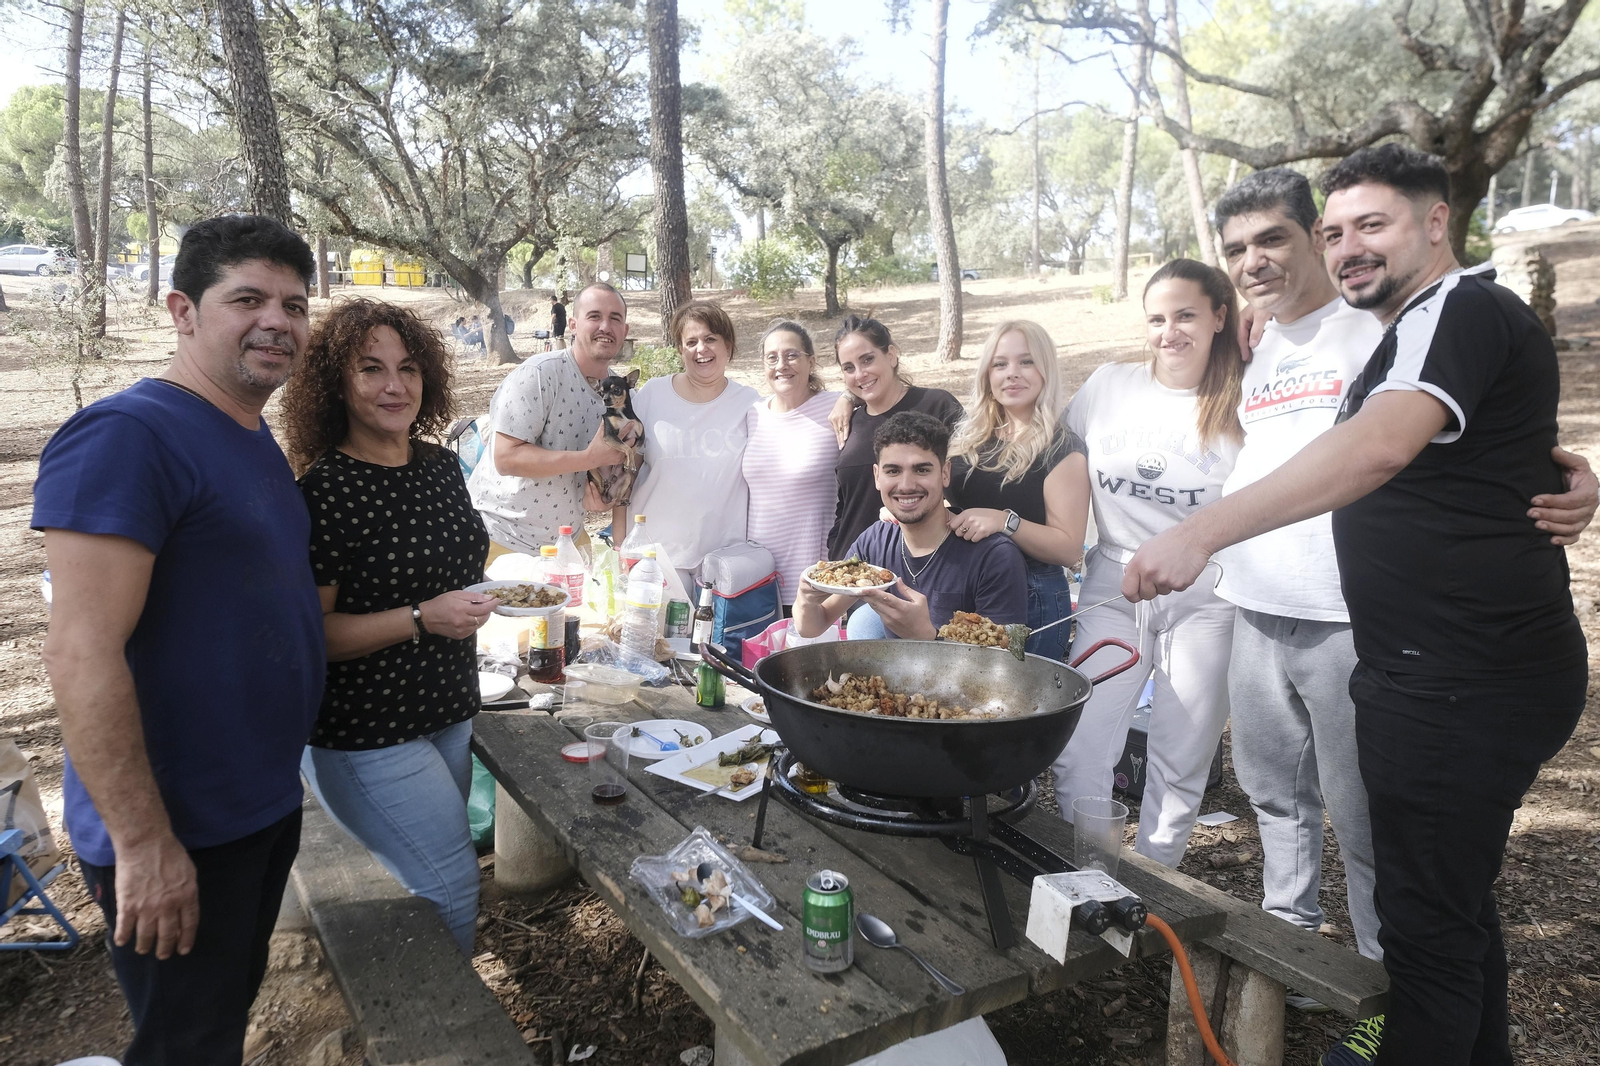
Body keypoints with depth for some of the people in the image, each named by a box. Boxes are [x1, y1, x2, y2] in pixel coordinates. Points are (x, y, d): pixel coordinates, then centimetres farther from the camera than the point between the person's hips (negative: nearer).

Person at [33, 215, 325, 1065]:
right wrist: (145, 842, -23)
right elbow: (82, 656, -24)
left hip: (265, 805, 8)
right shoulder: (126, 436, -20)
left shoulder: (256, 438, 8)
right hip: (176, 835, -8)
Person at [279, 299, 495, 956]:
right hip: (366, 735, -7)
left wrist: (493, 595, 2)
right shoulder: (323, 490, -19)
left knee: (432, 876, 19)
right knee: (454, 887, -5)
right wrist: (422, 618, -27)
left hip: (448, 713, 7)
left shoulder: (442, 466, 4)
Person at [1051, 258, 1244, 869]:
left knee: (1180, 764, 9)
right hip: (1113, 587, 1)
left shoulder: (1243, 407, -2)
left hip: (1206, 600, -1)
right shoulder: (1108, 387, 3)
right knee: (1078, 755, -2)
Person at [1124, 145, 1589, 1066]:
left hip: (1464, 682, -11)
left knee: (1427, 916, 0)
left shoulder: (1458, 310, -15)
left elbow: (1380, 446, -35)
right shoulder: (1425, 325, 18)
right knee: (1456, 891, 24)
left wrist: (1201, 533, -42)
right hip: (1444, 672, 11)